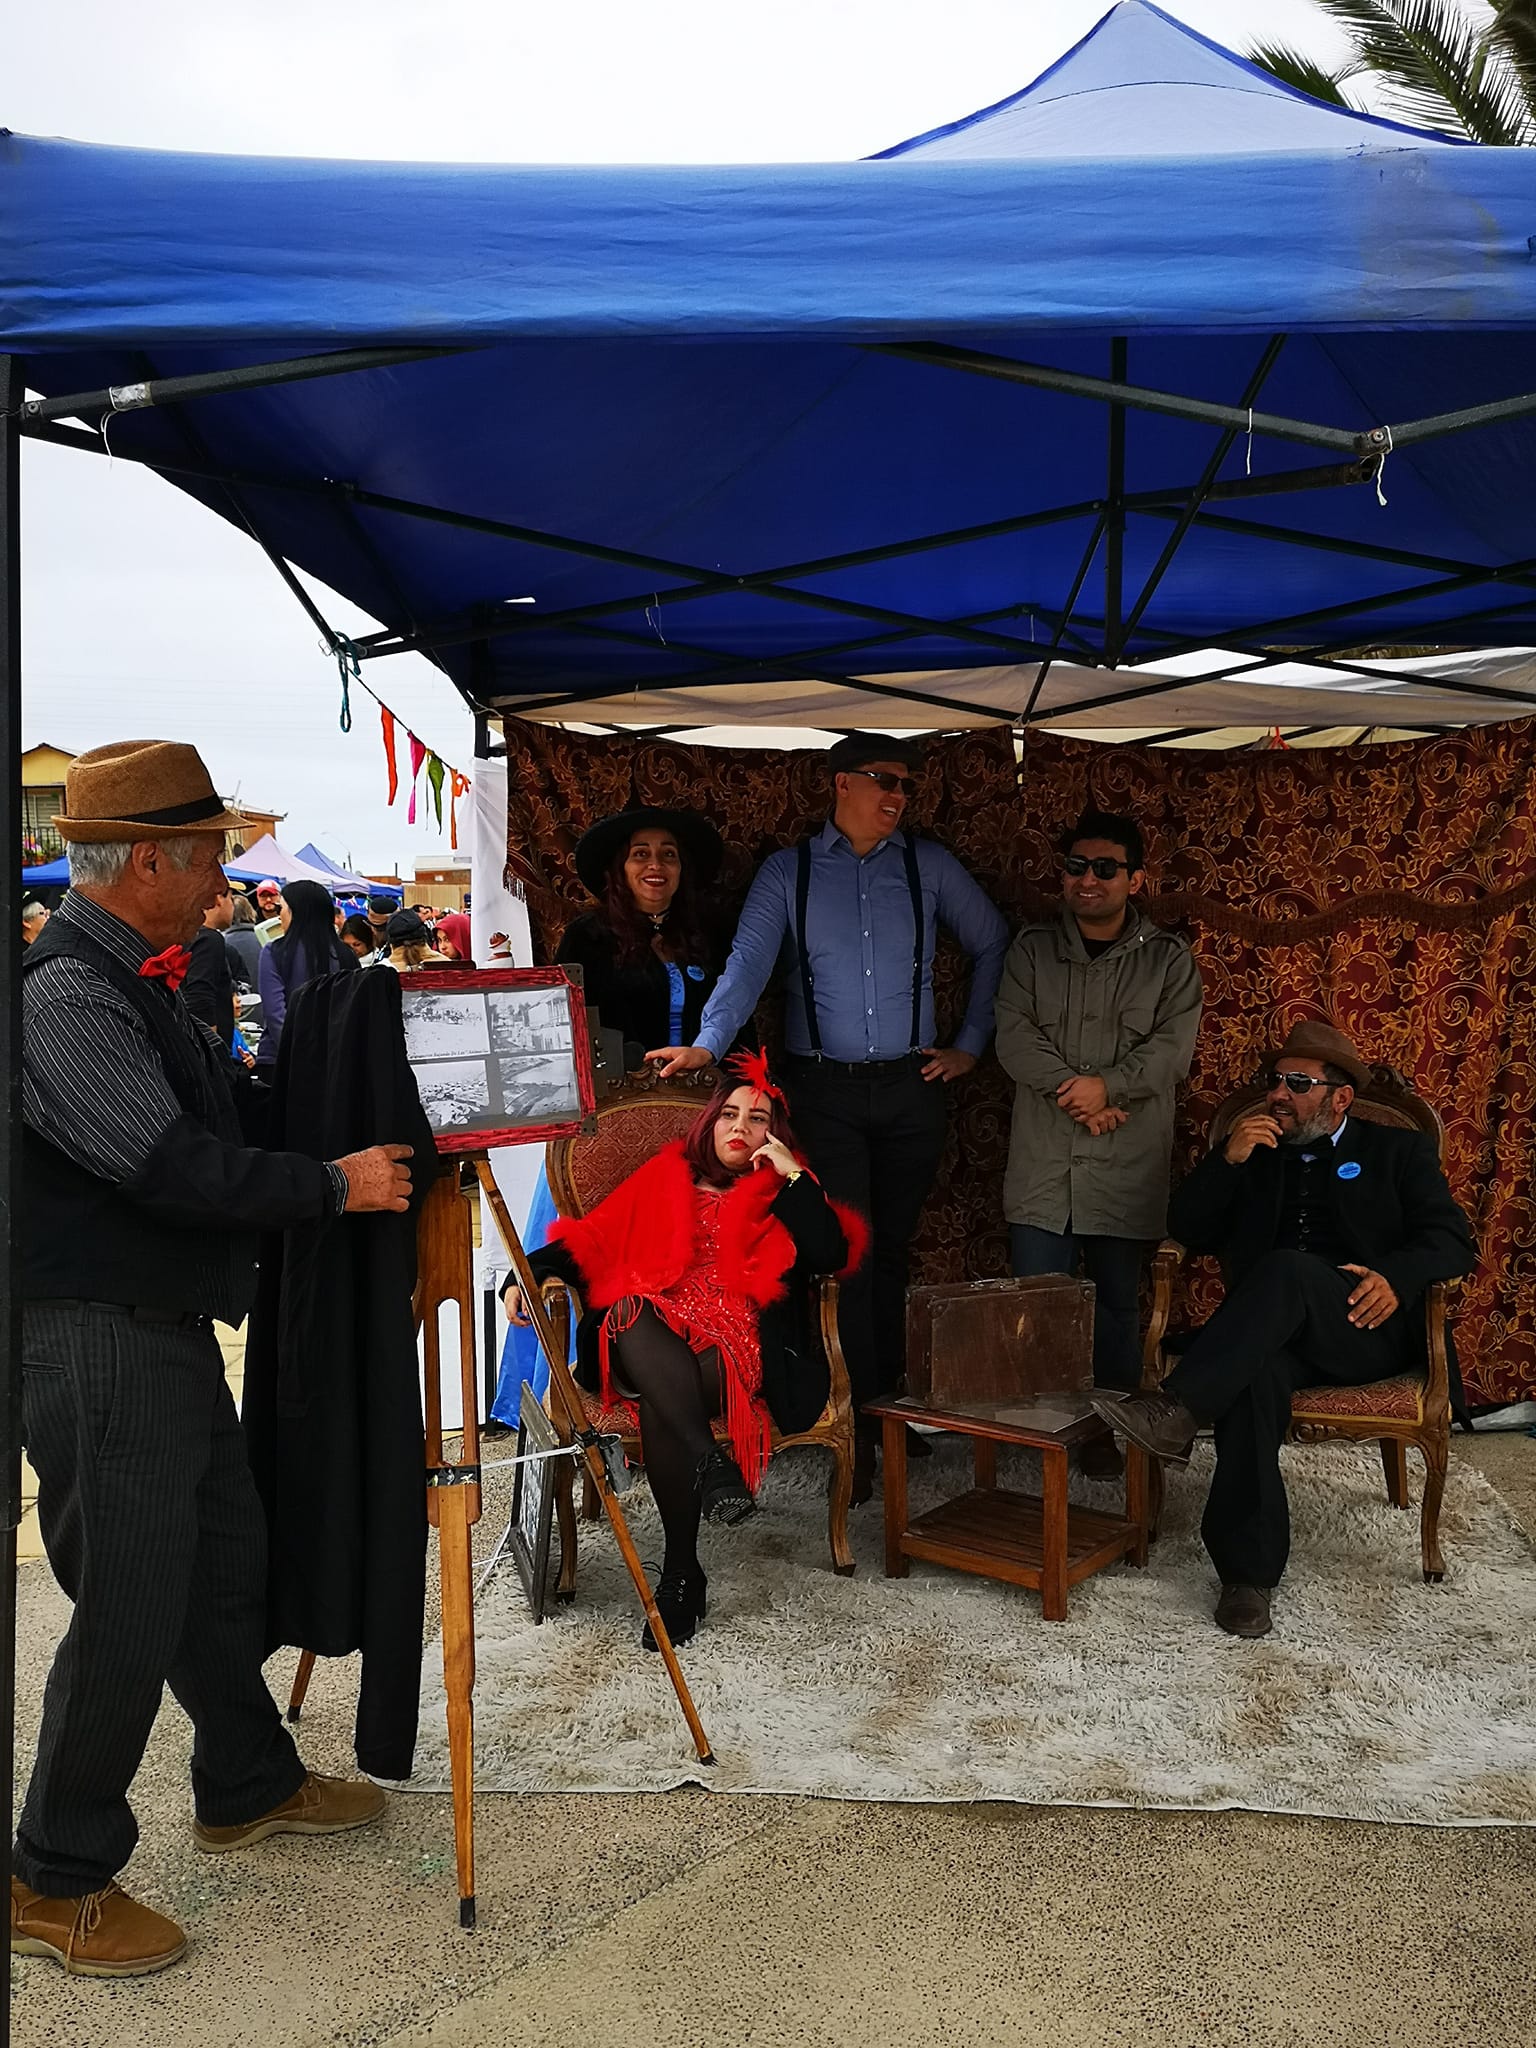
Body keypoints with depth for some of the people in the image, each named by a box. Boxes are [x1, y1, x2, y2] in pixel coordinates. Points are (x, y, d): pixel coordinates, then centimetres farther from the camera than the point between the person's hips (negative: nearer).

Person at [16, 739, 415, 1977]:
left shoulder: (140, 979, 11)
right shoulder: (63, 993, -21)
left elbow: (215, 1110, 18)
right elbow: (172, 1165, -27)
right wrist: (335, 1185, -17)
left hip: (170, 1328, 10)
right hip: (93, 1343, -10)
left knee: (226, 1563, 20)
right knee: (129, 1609, 0)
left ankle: (250, 1786, 40)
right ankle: (58, 1882, 20)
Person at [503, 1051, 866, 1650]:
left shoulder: (781, 1192, 22)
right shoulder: (663, 1179, 25)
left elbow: (832, 1256, 3)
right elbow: (591, 1238, 18)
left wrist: (795, 1178, 2)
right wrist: (530, 1273, 1)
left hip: (739, 1349, -2)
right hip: (654, 1342, 2)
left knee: (659, 1401, -35)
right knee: (632, 1318, -36)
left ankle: (680, 1573, -32)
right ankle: (709, 1461, -44)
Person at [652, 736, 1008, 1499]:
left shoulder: (929, 866, 7)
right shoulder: (786, 872, 3)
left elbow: (993, 946, 15)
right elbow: (749, 962, -9)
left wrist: (970, 1045, 10)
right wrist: (707, 1043, -24)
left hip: (911, 1090, 2)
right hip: (824, 1091, -2)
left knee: (892, 1250, 10)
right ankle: (859, 1426, 3)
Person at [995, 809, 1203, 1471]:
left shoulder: (1168, 958, 5)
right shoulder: (1032, 948, 8)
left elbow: (1172, 1049, -5)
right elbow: (1014, 1036, -3)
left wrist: (1108, 1084, -21)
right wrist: (1076, 1095, -14)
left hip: (1126, 1166, -1)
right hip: (1042, 1159, 1)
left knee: (1117, 1302, 7)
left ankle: (1108, 1427, 20)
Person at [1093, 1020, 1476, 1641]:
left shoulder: (1398, 1151, 18)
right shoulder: (1254, 1151, 24)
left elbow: (1452, 1241, 6)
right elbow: (1188, 1230, 15)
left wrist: (1396, 1277, -16)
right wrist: (1228, 1159, -1)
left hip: (1367, 1328, -2)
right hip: (1271, 1332, 2)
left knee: (1286, 1267, -36)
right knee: (1253, 1375, -35)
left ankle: (1176, 1411, -44)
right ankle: (1248, 1573, -33)